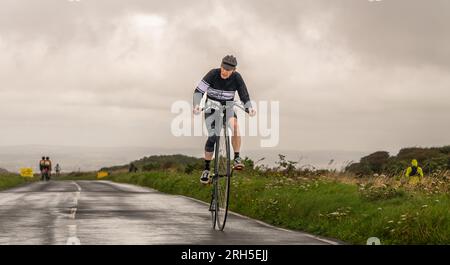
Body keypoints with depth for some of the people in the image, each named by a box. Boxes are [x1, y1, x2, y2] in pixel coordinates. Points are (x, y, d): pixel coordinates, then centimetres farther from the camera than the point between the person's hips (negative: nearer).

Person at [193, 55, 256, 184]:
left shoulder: (237, 78, -14)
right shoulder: (213, 74, -19)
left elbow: (244, 97, -12)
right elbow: (199, 91, -19)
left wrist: (249, 108, -33)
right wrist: (197, 105, -37)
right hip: (212, 108, -1)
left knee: (234, 125, -32)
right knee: (212, 138, -10)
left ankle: (237, 158, -26)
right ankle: (207, 169, 6)